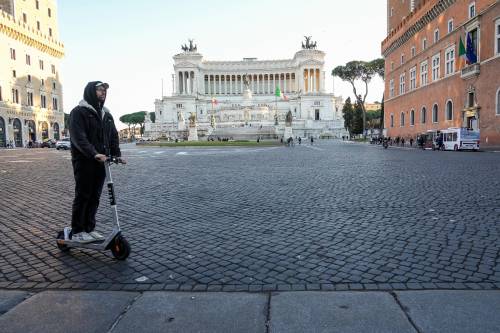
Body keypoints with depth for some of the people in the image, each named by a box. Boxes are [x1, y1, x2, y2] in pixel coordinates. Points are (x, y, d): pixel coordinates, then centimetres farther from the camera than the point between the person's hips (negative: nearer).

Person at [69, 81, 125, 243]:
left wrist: (117, 154, -1)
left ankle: (89, 229, 20)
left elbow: (113, 136, 14)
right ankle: (77, 232, 10)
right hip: (84, 163, -6)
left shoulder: (106, 115, 17)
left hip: (100, 162, 6)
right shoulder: (79, 112, -6)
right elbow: (78, 137, -18)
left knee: (95, 197, 10)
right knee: (82, 196, 0)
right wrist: (94, 154, -31)